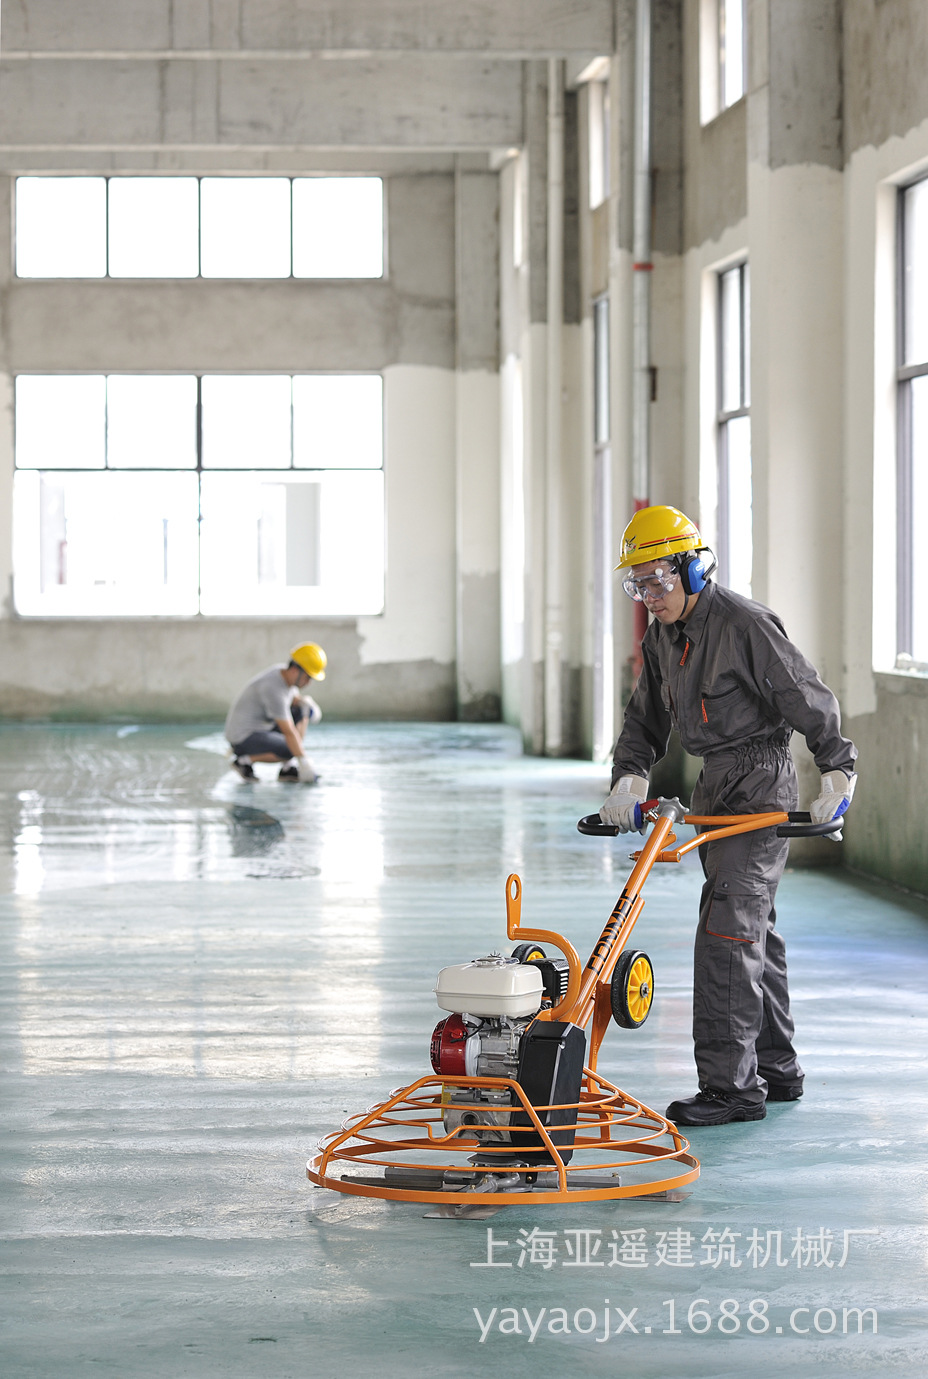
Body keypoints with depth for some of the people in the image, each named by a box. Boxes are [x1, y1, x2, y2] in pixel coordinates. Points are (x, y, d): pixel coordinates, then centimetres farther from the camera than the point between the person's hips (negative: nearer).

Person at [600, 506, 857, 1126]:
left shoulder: (746, 624, -18)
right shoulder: (662, 637, 9)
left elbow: (812, 701, -15)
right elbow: (646, 718, 16)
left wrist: (838, 772, -15)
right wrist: (630, 777, 1)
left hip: (761, 783, -9)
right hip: (715, 787, 9)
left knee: (728, 929, -15)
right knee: (755, 929, 15)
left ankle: (731, 1085, -14)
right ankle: (777, 1069, 25)